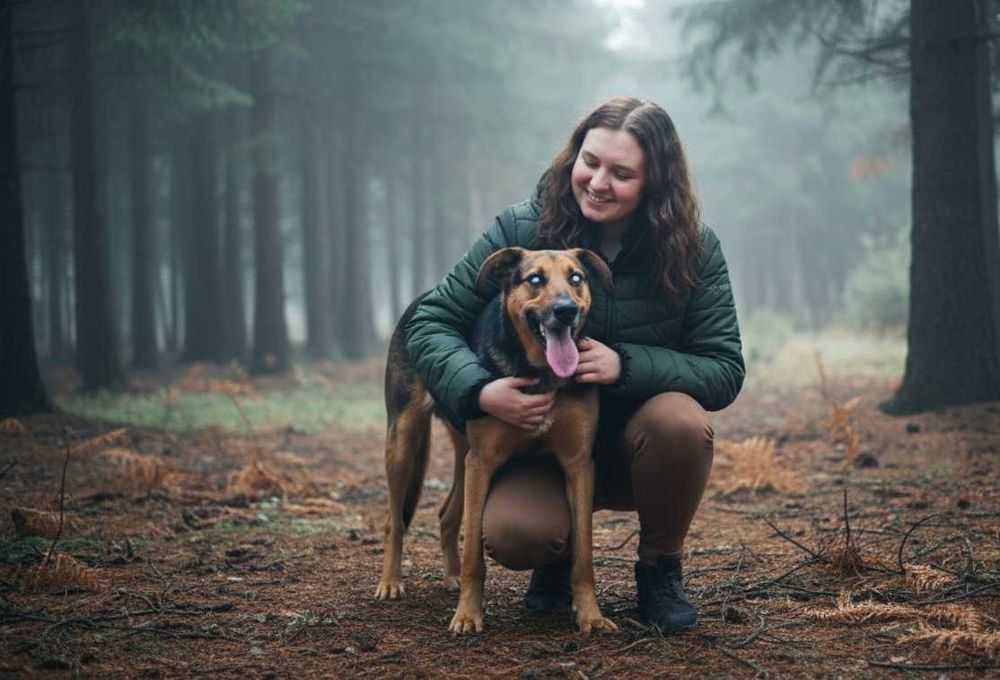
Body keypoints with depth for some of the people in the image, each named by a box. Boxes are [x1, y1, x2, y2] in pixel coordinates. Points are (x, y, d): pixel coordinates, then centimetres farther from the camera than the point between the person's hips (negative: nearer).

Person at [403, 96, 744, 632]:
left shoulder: (694, 250, -10)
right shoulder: (521, 231, -12)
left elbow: (726, 371, -14)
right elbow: (431, 324, -11)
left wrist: (626, 366, -30)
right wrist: (481, 391, -32)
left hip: (637, 449, 1)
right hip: (539, 448, -1)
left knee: (679, 420, -34)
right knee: (512, 534, -32)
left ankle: (661, 569, -5)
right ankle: (559, 557, 9)